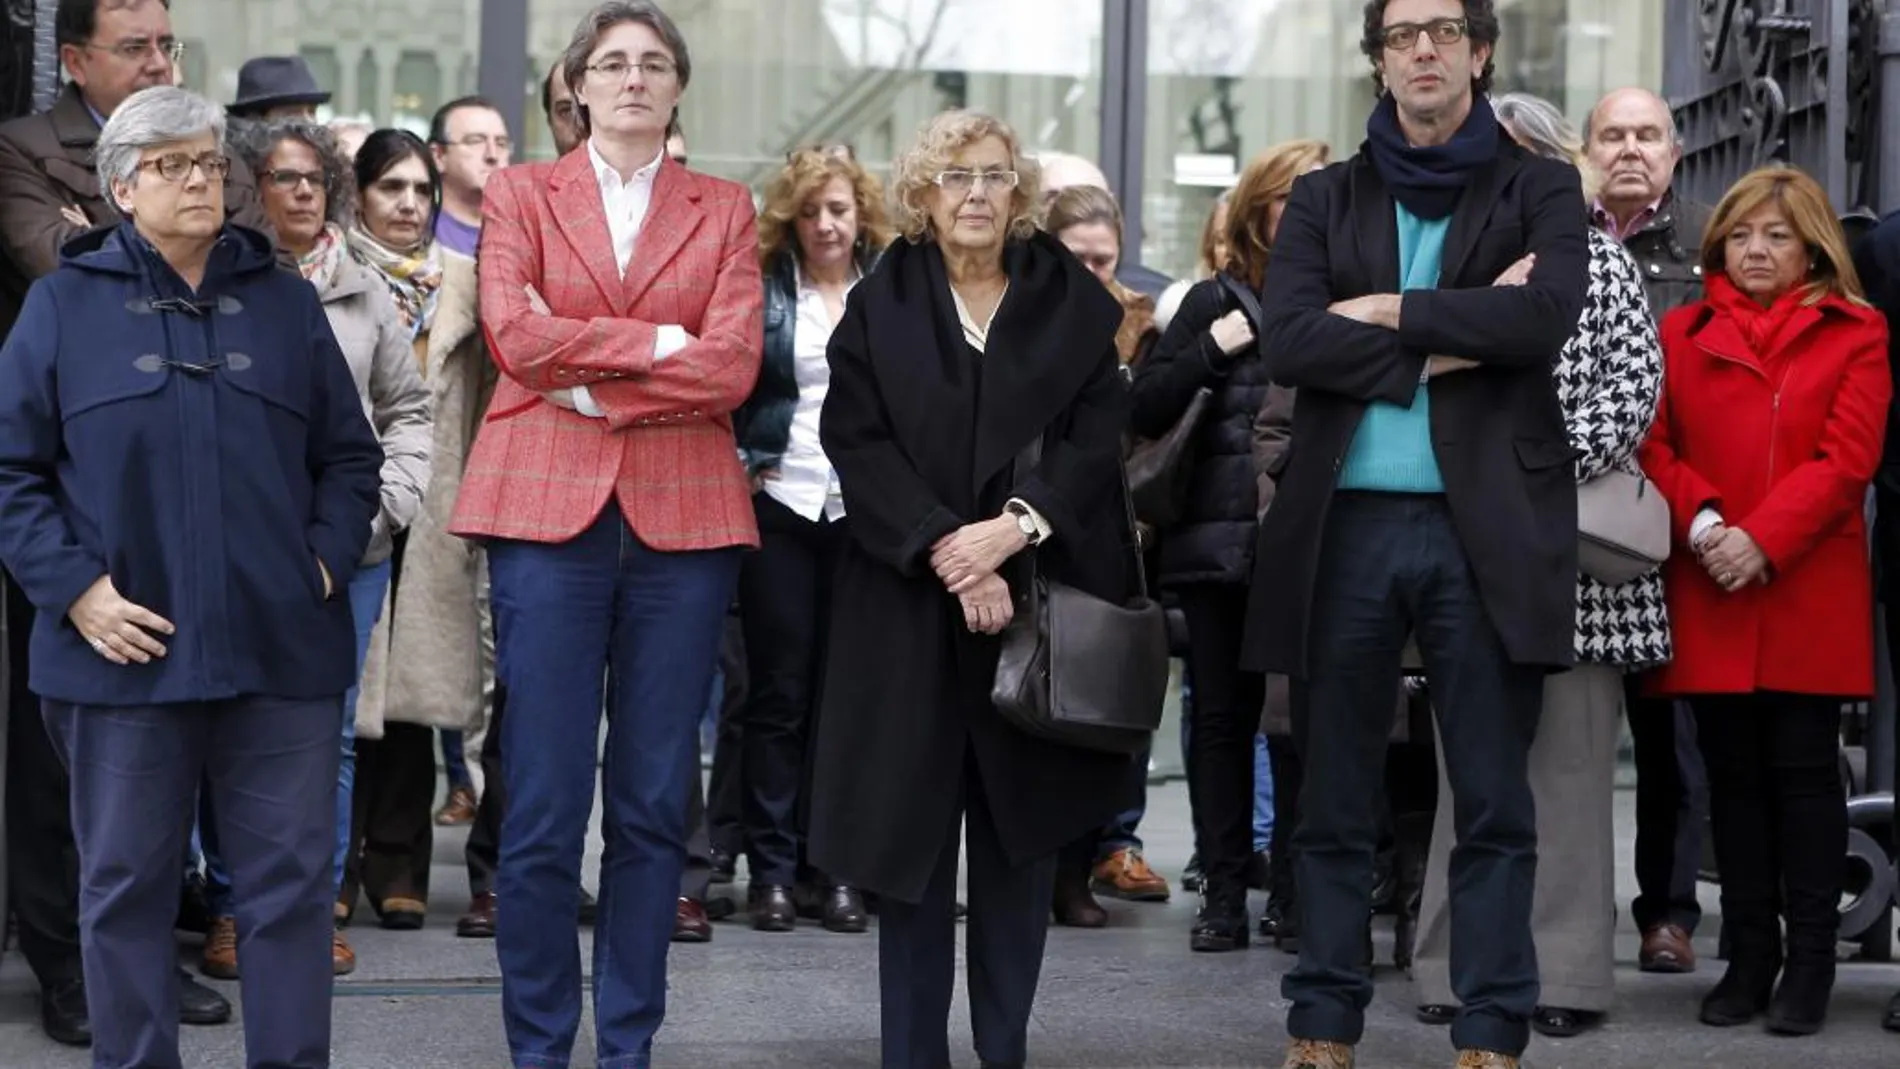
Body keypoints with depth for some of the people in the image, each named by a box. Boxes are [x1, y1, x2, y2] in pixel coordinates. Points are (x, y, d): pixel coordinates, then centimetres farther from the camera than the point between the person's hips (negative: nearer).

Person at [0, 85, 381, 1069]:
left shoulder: (285, 304, 13)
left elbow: (349, 458, 16)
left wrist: (328, 560, 0)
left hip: (281, 653, 2)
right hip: (125, 652, -2)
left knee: (290, 883, 3)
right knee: (125, 886, 6)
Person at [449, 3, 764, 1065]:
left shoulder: (725, 210, 12)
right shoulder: (521, 194, 10)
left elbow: (732, 367, -3)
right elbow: (518, 335, -7)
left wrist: (589, 381, -8)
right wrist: (659, 343, -8)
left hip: (684, 517, 1)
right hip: (549, 508, -1)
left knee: (655, 804, 4)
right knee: (543, 806, -3)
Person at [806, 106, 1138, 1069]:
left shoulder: (1073, 303, 8)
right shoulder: (880, 305, 7)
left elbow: (1098, 438, -1)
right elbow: (858, 446, -3)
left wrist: (1016, 525, -16)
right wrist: (946, 551, -14)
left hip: (1040, 600, 0)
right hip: (908, 603, 0)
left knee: (1022, 831, 3)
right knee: (910, 830, 0)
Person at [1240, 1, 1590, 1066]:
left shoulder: (1541, 190, 8)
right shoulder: (1324, 200, 12)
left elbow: (1547, 314, -12)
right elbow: (1289, 342, -5)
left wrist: (1386, 312, -8)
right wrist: (1453, 338, -10)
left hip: (1487, 530, -2)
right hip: (1345, 526, 2)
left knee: (1495, 806, 1)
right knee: (1334, 802, 7)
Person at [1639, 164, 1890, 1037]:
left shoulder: (1855, 336, 3)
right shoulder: (1681, 333, 11)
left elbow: (1848, 458, -6)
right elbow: (1654, 443, 4)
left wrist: (1763, 538, -16)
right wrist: (1699, 520, -14)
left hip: (1809, 595, -2)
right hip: (1708, 596, 3)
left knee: (1803, 770, 0)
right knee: (1733, 776, 7)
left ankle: (1810, 964, 7)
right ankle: (1749, 957, 15)